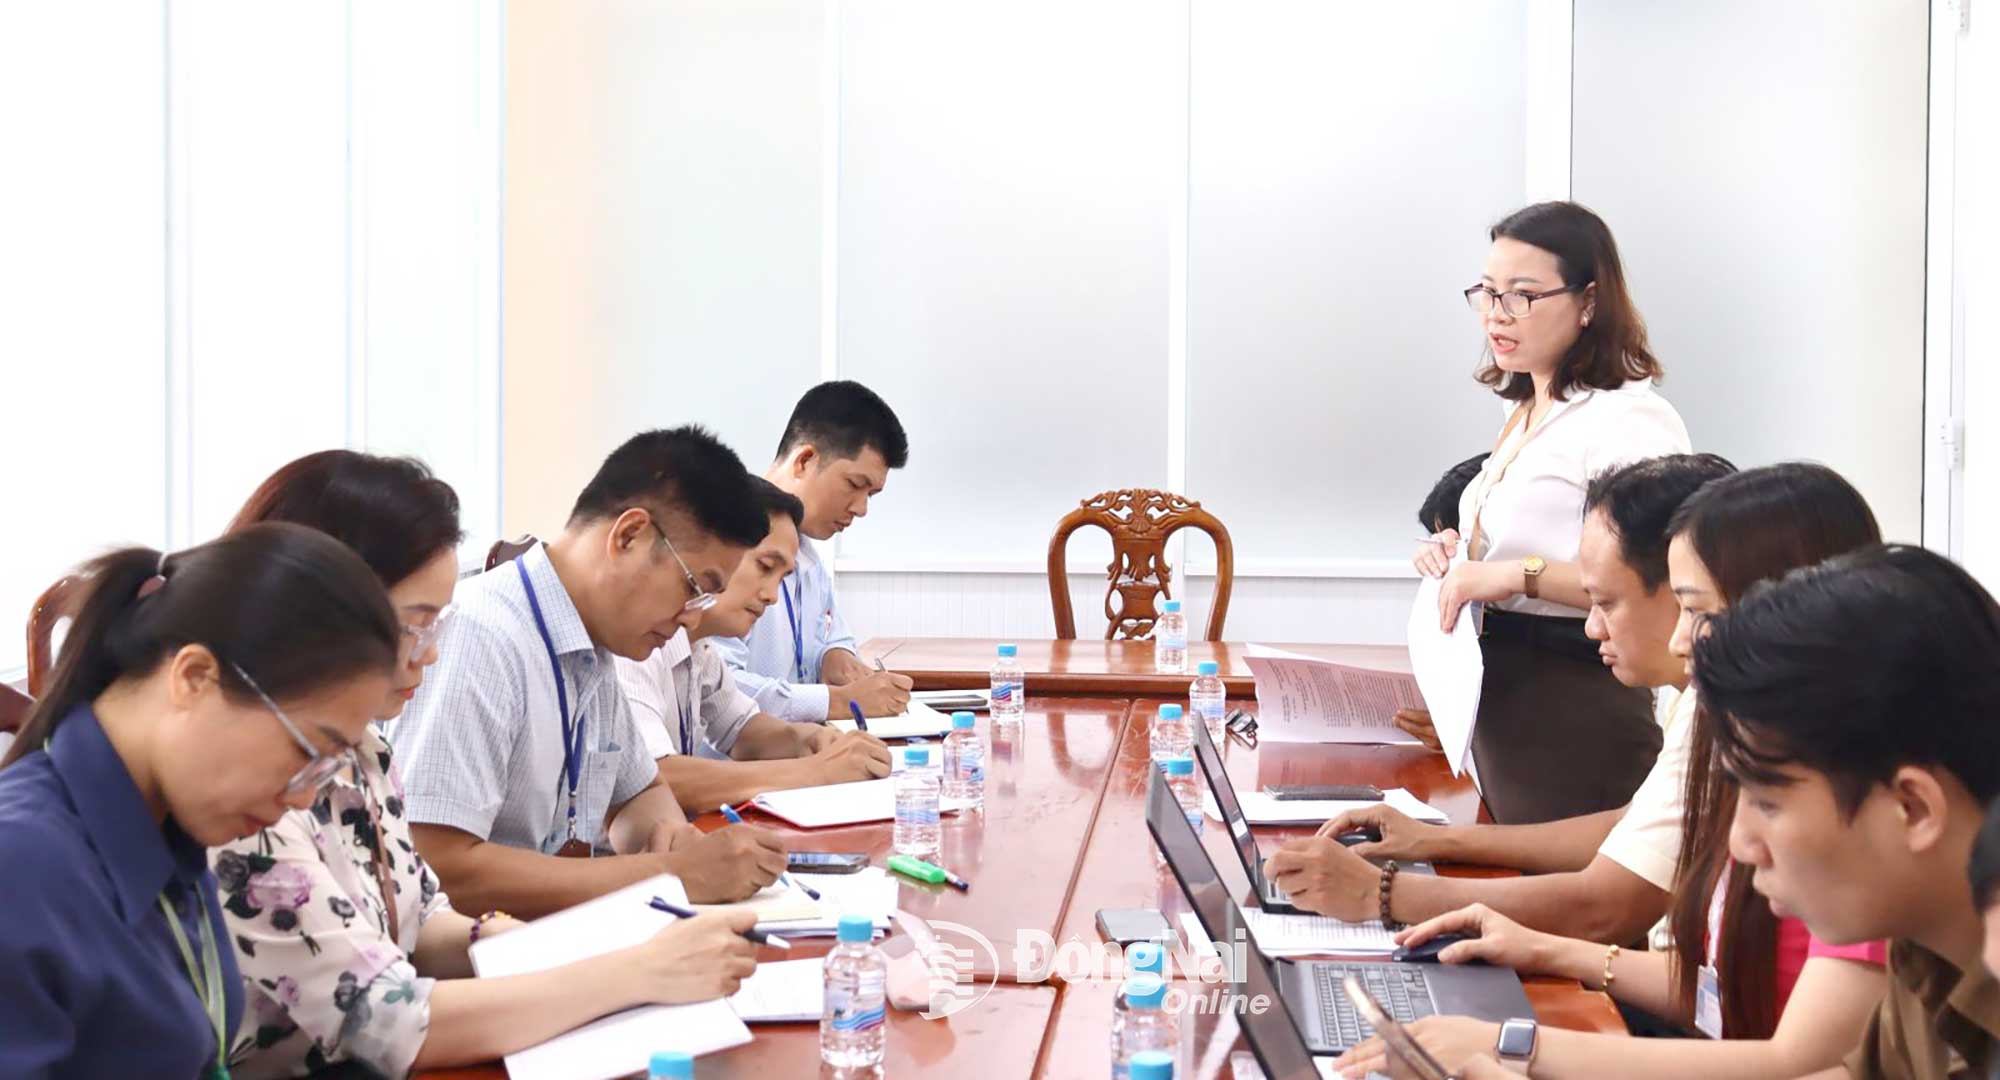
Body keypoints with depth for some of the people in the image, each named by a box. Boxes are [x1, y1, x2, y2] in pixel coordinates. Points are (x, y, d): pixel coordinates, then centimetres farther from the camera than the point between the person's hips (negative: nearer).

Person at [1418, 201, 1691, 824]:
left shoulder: (1629, 419, -15)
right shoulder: (1527, 415, 15)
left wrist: (1519, 575, -28)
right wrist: (1459, 556, 9)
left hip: (1575, 708, -9)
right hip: (1501, 695, 9)